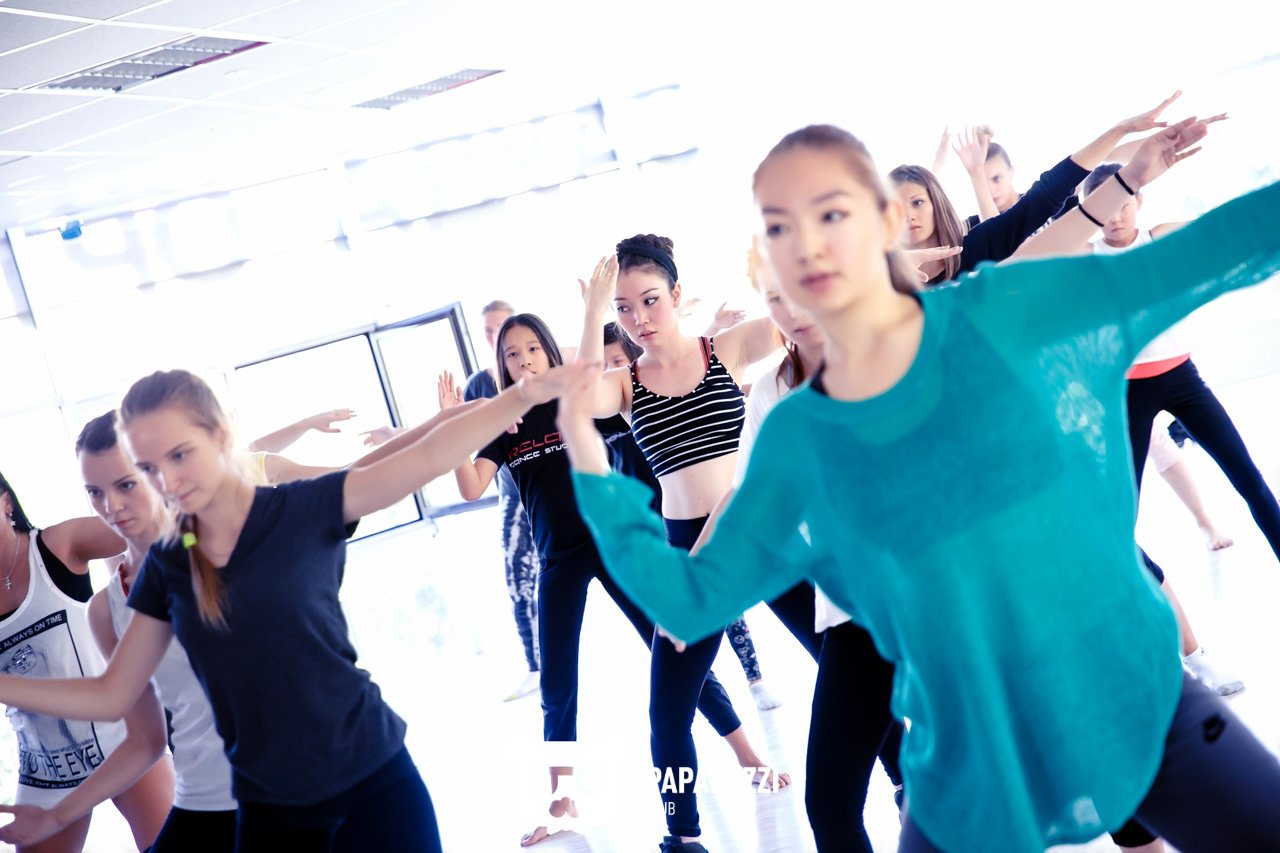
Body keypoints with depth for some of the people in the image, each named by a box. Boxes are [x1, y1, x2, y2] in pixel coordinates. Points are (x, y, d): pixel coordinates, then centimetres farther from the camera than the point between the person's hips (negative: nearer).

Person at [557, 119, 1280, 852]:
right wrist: (591, 461, -9)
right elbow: (691, 599, -1)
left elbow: (1205, 252, 0)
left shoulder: (1003, 311, -7)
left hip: (1147, 702, -1)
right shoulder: (793, 440, -3)